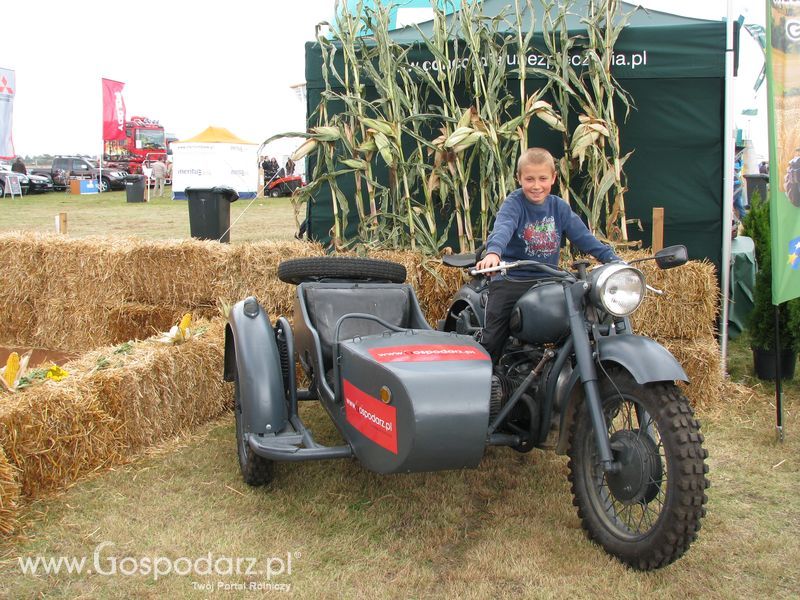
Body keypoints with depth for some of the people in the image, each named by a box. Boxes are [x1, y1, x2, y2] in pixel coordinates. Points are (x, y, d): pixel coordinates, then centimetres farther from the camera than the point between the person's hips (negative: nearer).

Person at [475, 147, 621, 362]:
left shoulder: (559, 207, 7)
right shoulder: (514, 203, -8)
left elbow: (583, 236, 3)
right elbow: (502, 227, -28)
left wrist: (613, 260, -8)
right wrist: (493, 252, -49)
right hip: (510, 281, -4)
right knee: (491, 344, -5)